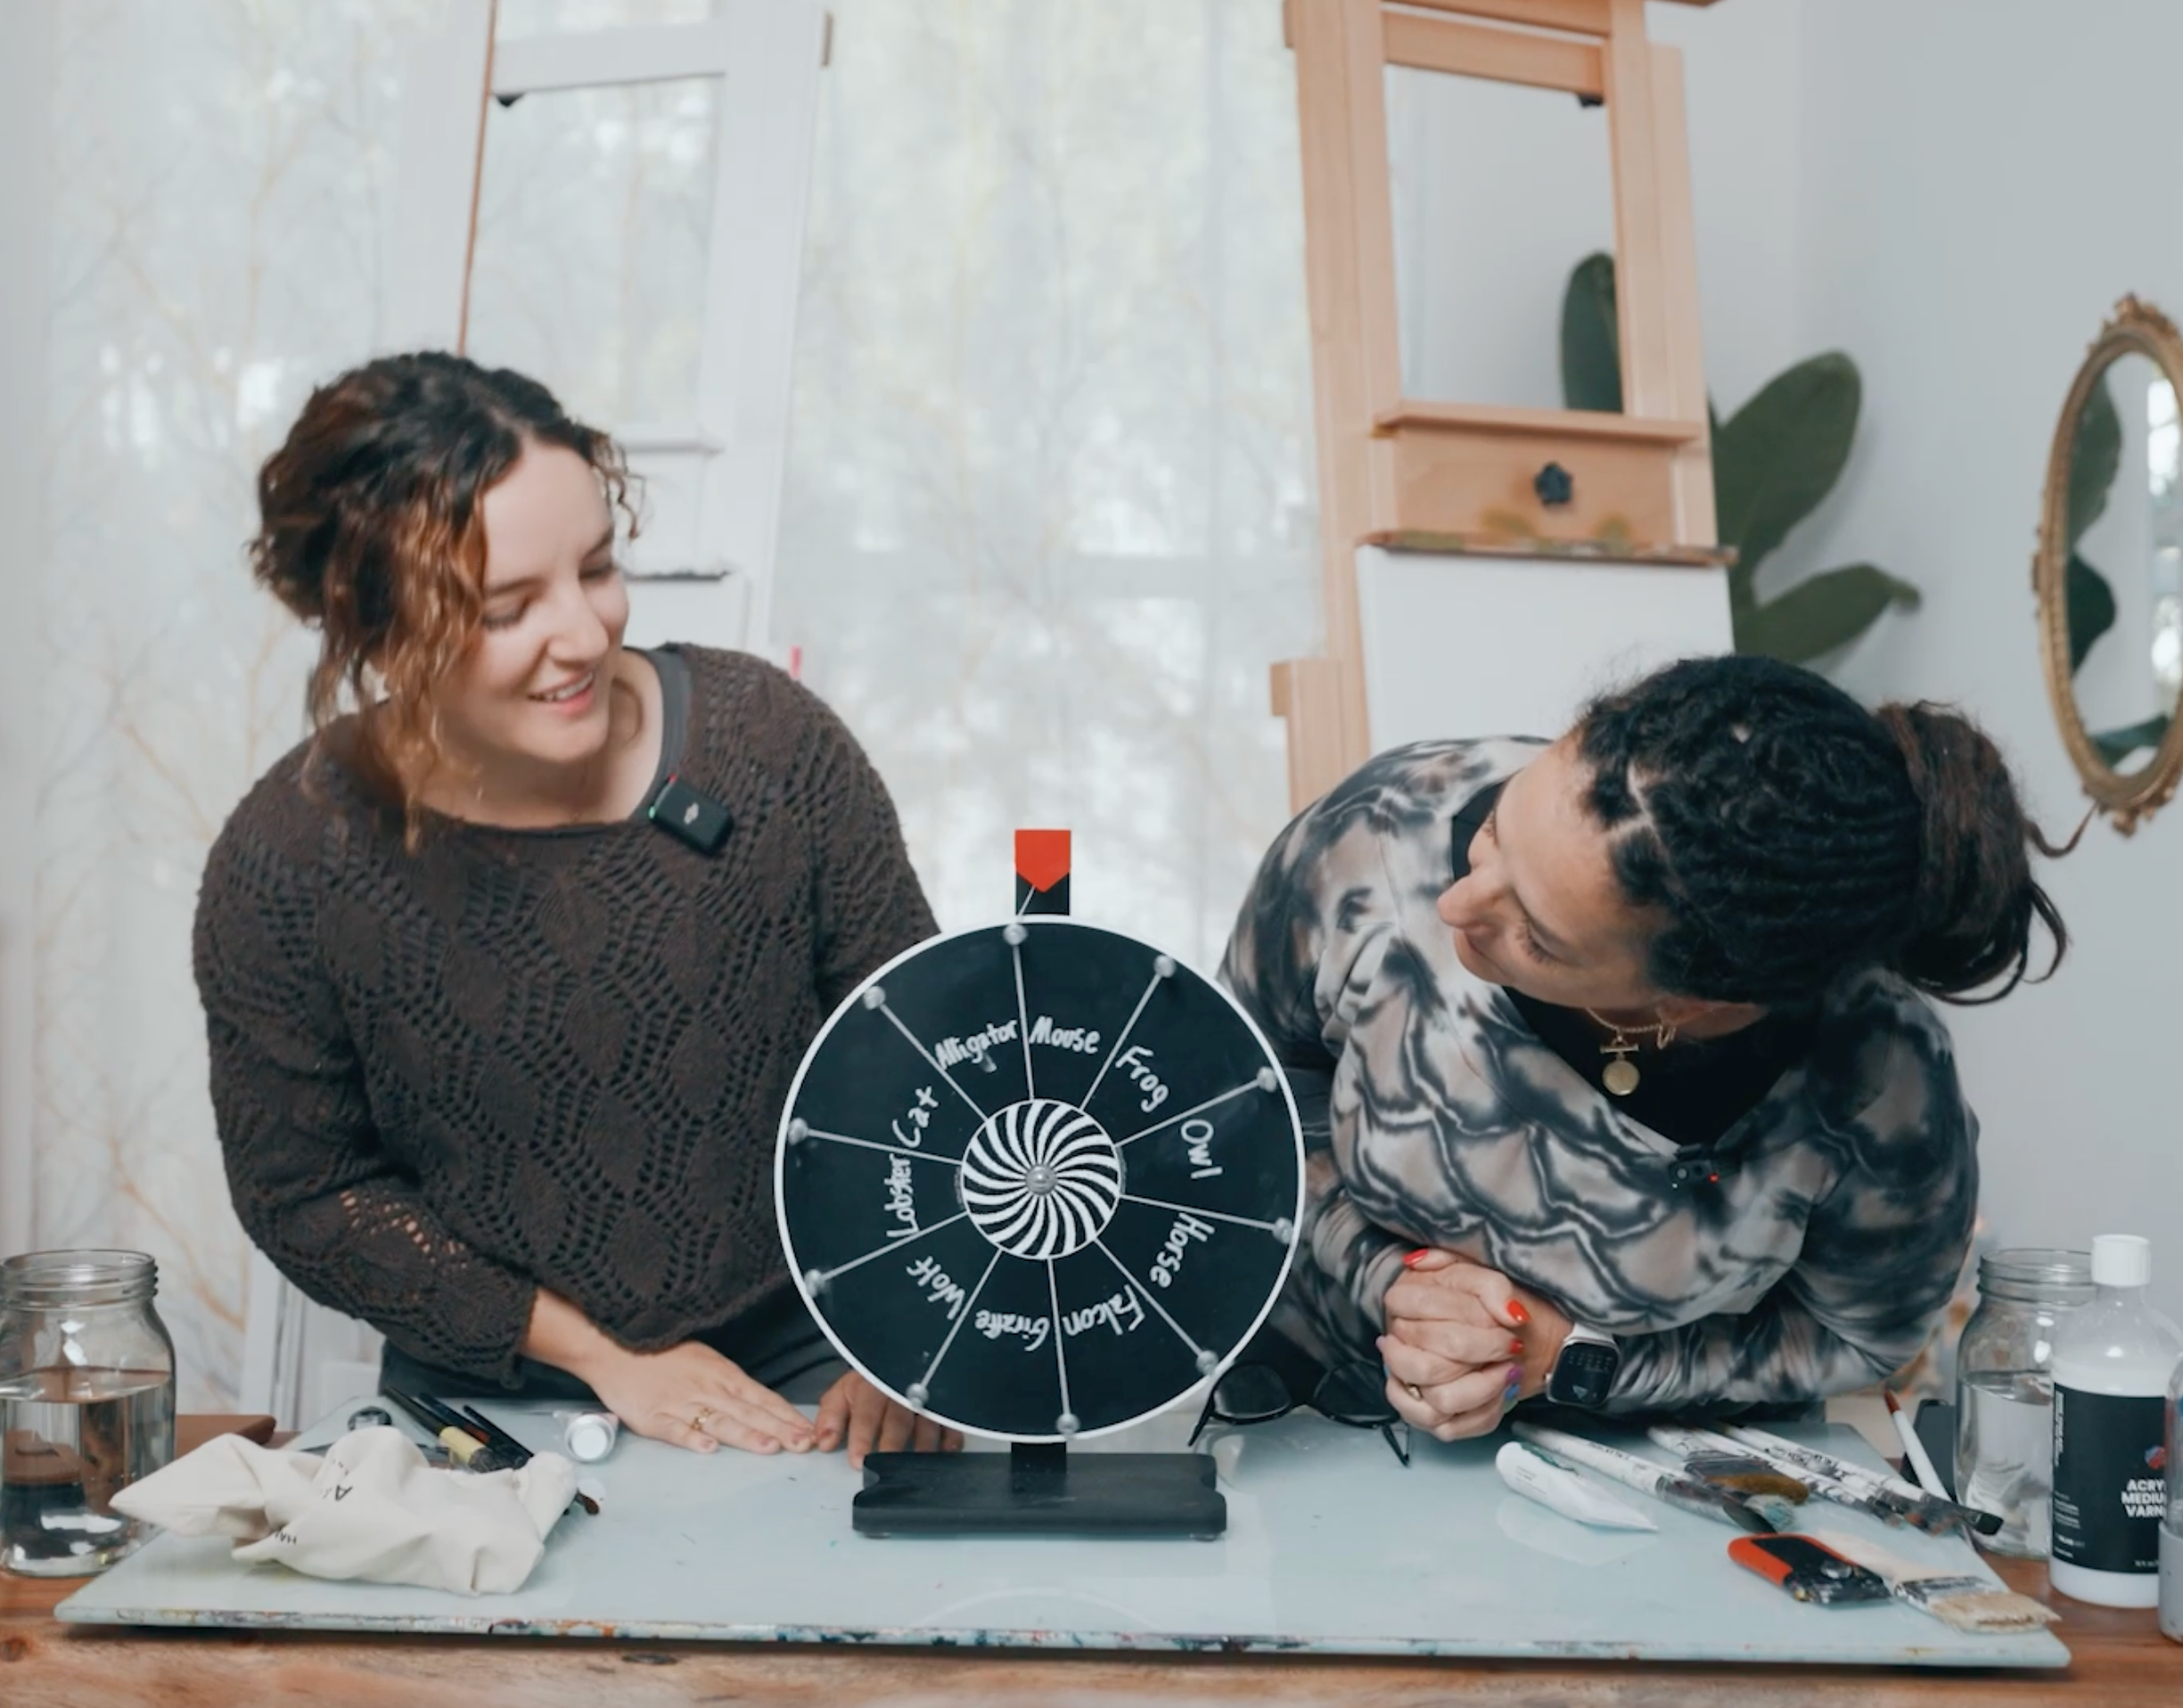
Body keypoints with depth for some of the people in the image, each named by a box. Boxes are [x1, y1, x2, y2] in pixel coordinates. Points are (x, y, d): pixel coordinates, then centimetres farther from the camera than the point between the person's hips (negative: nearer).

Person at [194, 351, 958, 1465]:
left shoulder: (770, 740, -13)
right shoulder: (285, 868, -13)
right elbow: (303, 1191, -2)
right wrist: (602, 1354, -6)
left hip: (807, 1374, 0)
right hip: (492, 1405, 1)